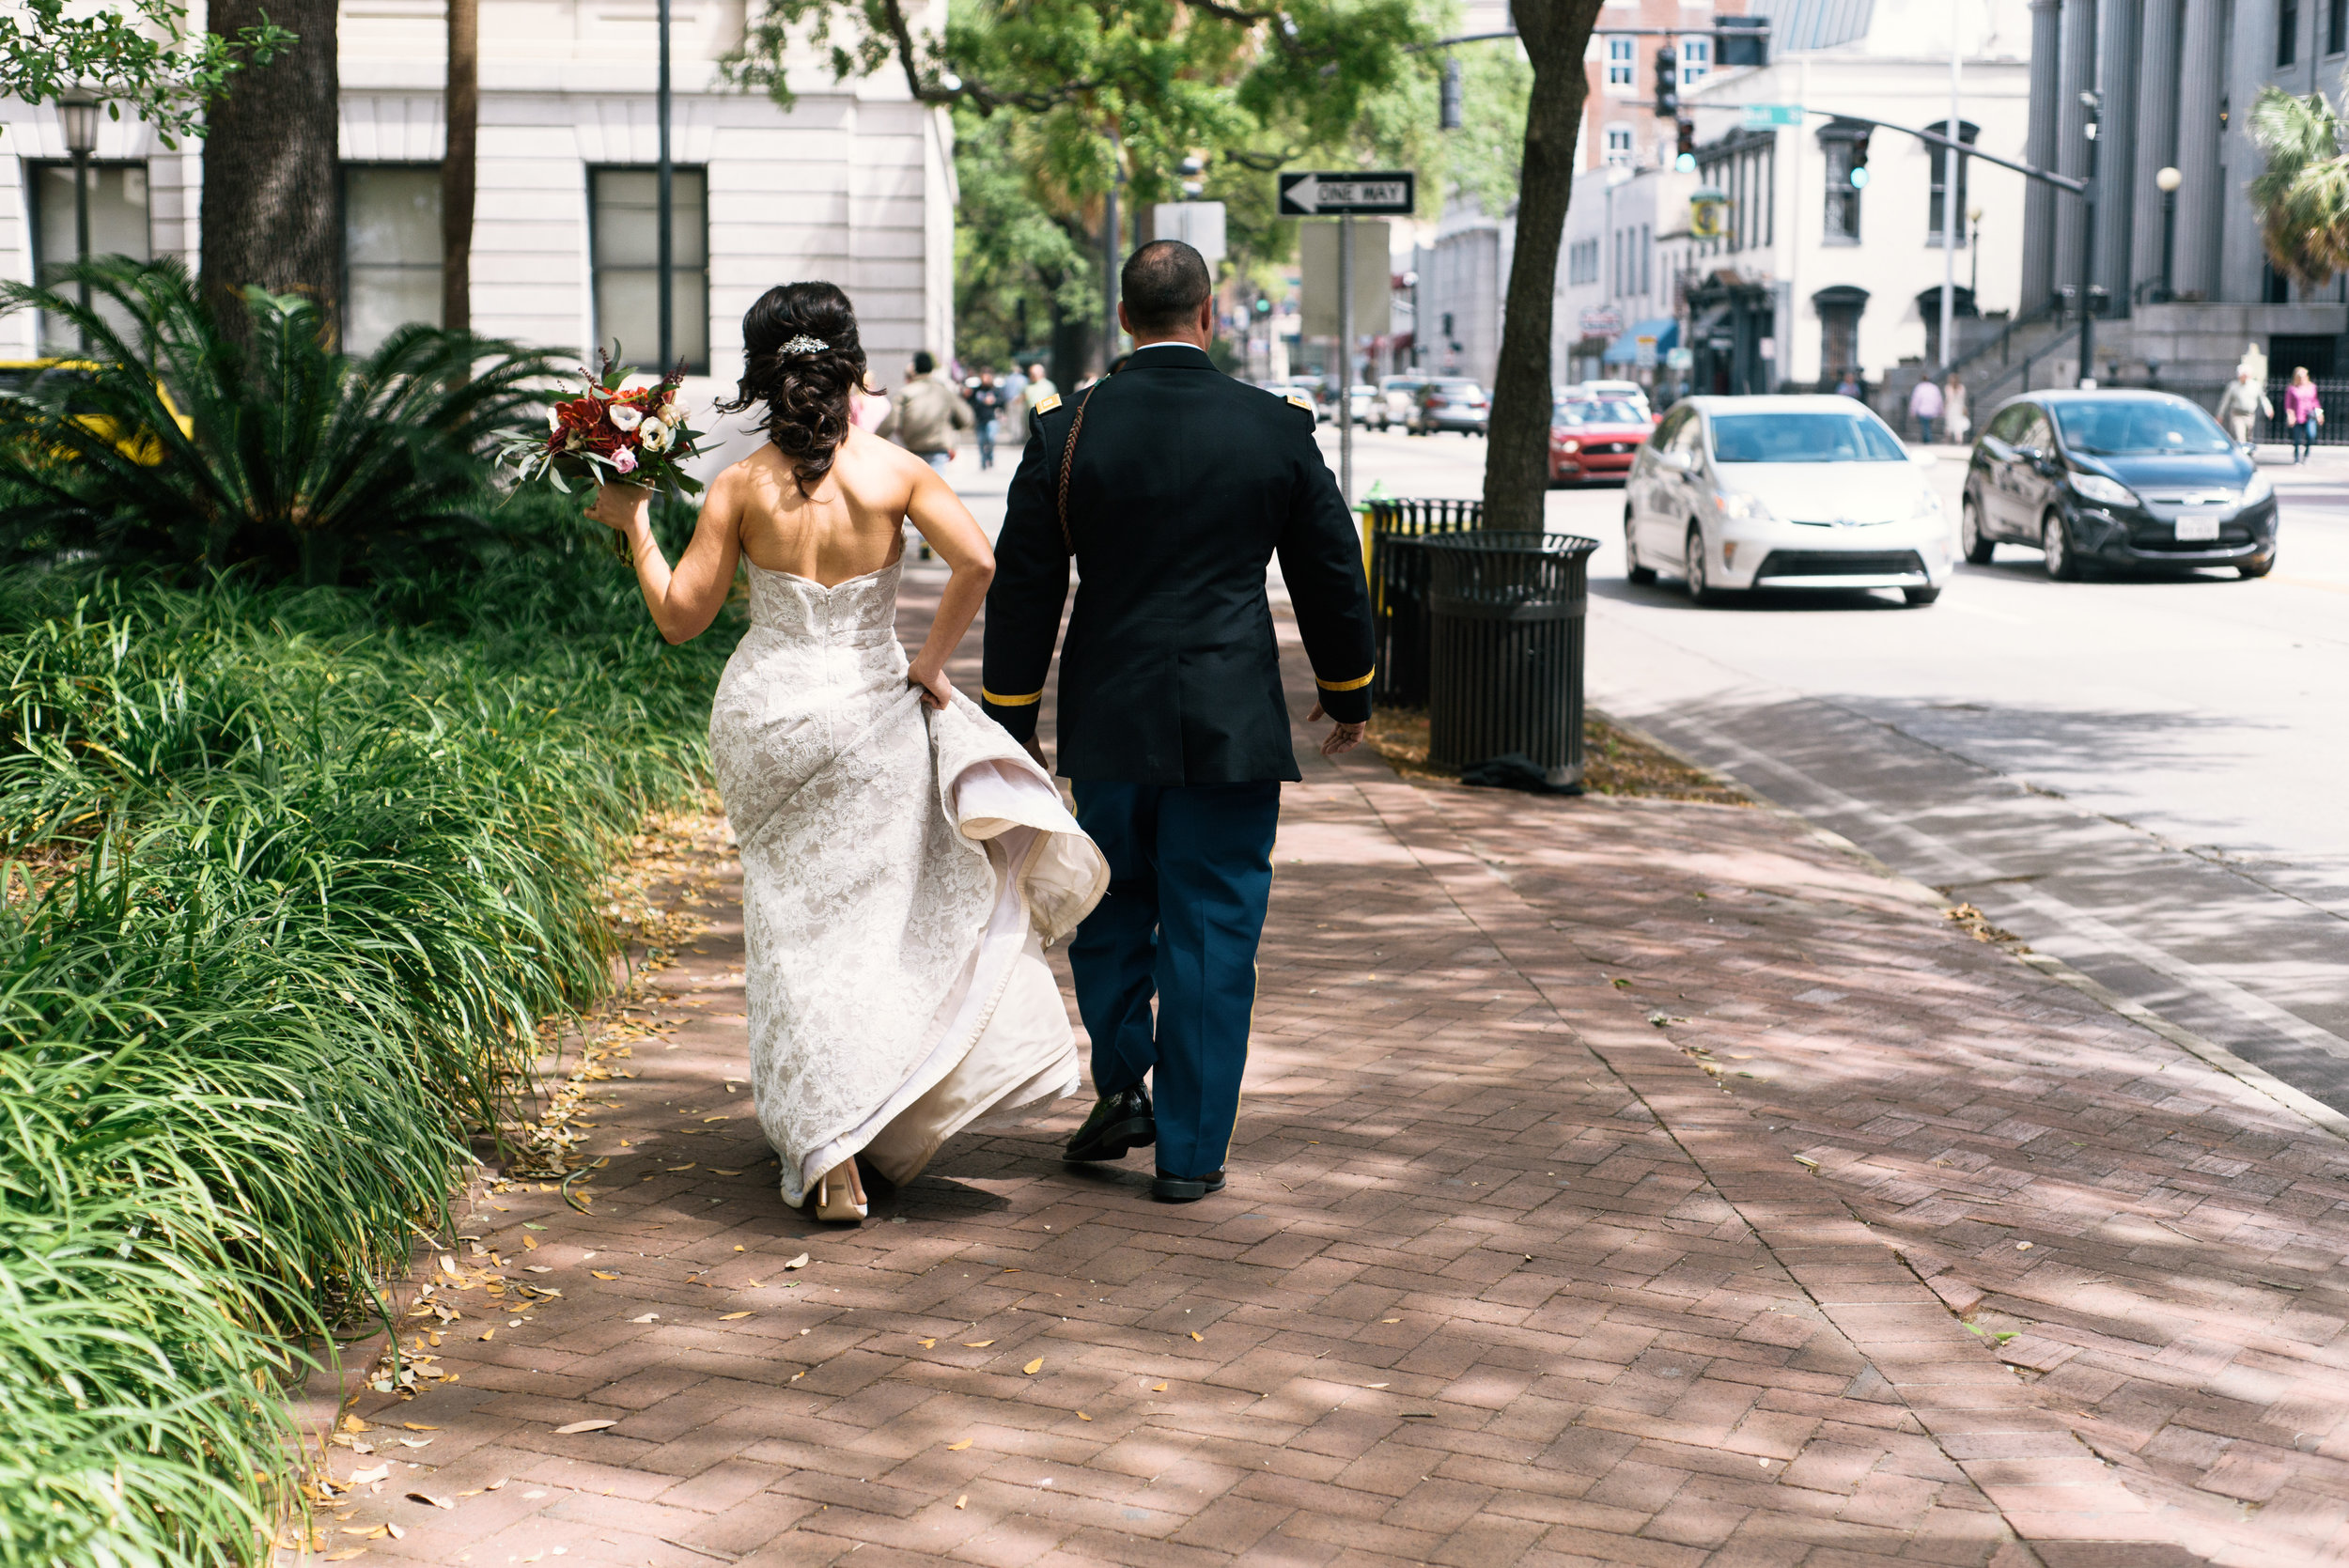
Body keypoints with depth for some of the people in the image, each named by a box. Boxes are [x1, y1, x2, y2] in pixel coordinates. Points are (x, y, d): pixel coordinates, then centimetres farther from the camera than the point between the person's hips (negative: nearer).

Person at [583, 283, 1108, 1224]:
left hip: (767, 717, 1)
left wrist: (633, 526, 12)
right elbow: (977, 563, -17)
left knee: (802, 930, 8)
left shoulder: (741, 487, -5)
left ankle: (830, 1155, 5)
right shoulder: (893, 470, -6)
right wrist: (930, 664, -5)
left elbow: (680, 616, -1)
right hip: (870, 714, -1)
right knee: (883, 915, 16)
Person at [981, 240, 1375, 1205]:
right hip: (1232, 727, -1)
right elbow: (1331, 574, 5)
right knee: (1212, 930, 5)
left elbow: (1021, 590, 0)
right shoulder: (1277, 428, -2)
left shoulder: (1067, 431, -2)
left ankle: (1120, 1088, 14)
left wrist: (1009, 725, 9)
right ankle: (1190, 1151, 8)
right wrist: (1347, 694, 20)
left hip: (1110, 725, 1)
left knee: (1112, 909, 21)